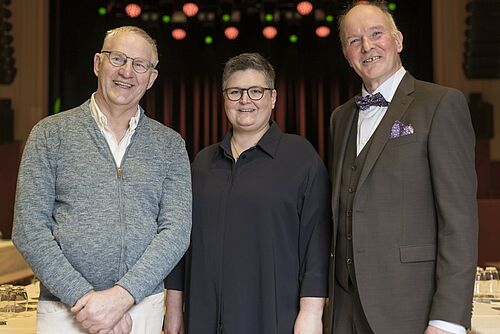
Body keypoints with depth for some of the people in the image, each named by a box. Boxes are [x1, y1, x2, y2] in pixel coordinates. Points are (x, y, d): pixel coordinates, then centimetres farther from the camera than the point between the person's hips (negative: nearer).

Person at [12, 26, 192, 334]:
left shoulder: (170, 144, 3)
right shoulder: (51, 133, 0)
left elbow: (176, 230, -4)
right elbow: (29, 230, -5)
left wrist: (122, 295, -16)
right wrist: (83, 297, -13)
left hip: (144, 308, 2)